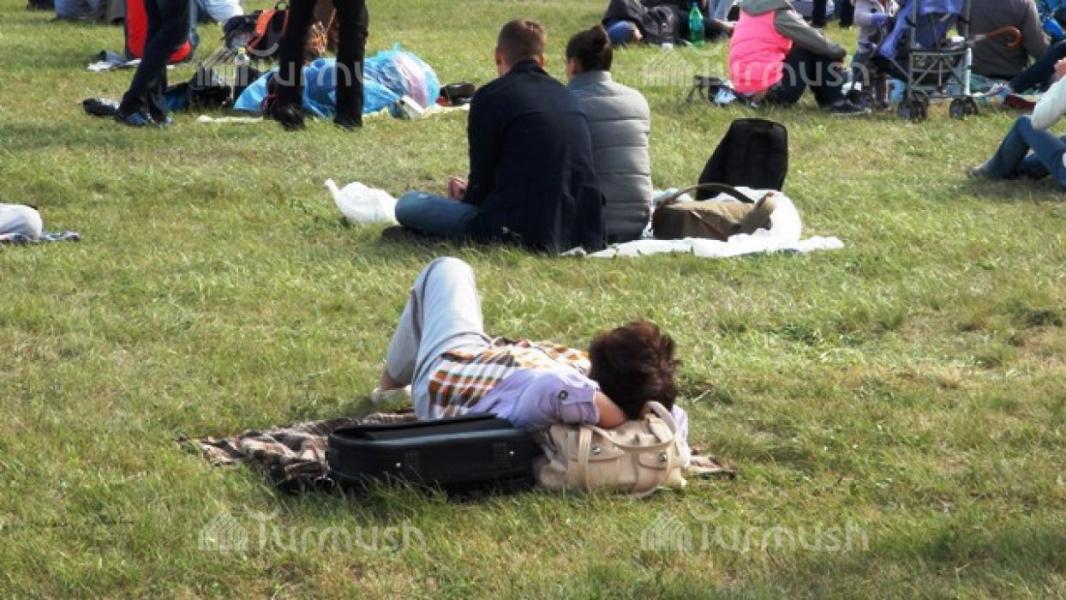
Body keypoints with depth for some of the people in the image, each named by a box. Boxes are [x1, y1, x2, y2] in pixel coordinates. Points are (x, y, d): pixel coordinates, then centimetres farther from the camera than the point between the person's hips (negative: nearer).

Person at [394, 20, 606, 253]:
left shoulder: (491, 96, -6)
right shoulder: (567, 96, 15)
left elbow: (483, 178, -3)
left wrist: (467, 198, 22)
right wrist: (473, 193, 34)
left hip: (526, 233, -8)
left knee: (407, 204, -1)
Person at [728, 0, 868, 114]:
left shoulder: (748, 12, 17)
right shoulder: (779, 14, -8)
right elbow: (814, 40, -3)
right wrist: (838, 52, 16)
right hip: (770, 88, -9)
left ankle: (826, 99, 18)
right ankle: (836, 103, 4)